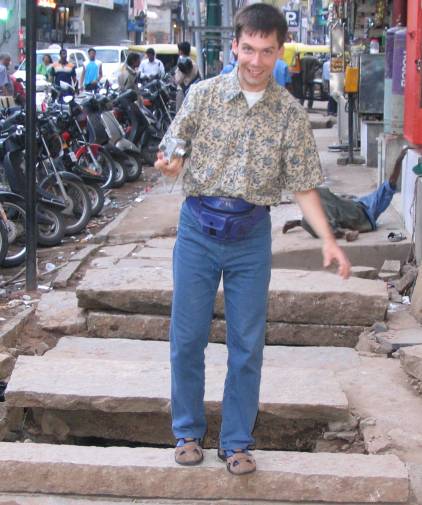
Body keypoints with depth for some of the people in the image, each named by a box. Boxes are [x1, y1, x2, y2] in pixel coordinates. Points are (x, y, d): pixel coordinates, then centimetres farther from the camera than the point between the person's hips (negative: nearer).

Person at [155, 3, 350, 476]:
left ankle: (236, 442, 19)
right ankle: (188, 432, 23)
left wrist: (328, 240, -11)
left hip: (251, 234, 0)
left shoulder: (290, 113, -1)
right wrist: (170, 164, -21)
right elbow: (171, 155, 4)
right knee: (187, 338, 5)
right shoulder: (203, 94, -2)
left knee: (247, 344, 5)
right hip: (199, 227, 0)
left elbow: (303, 186, 1)